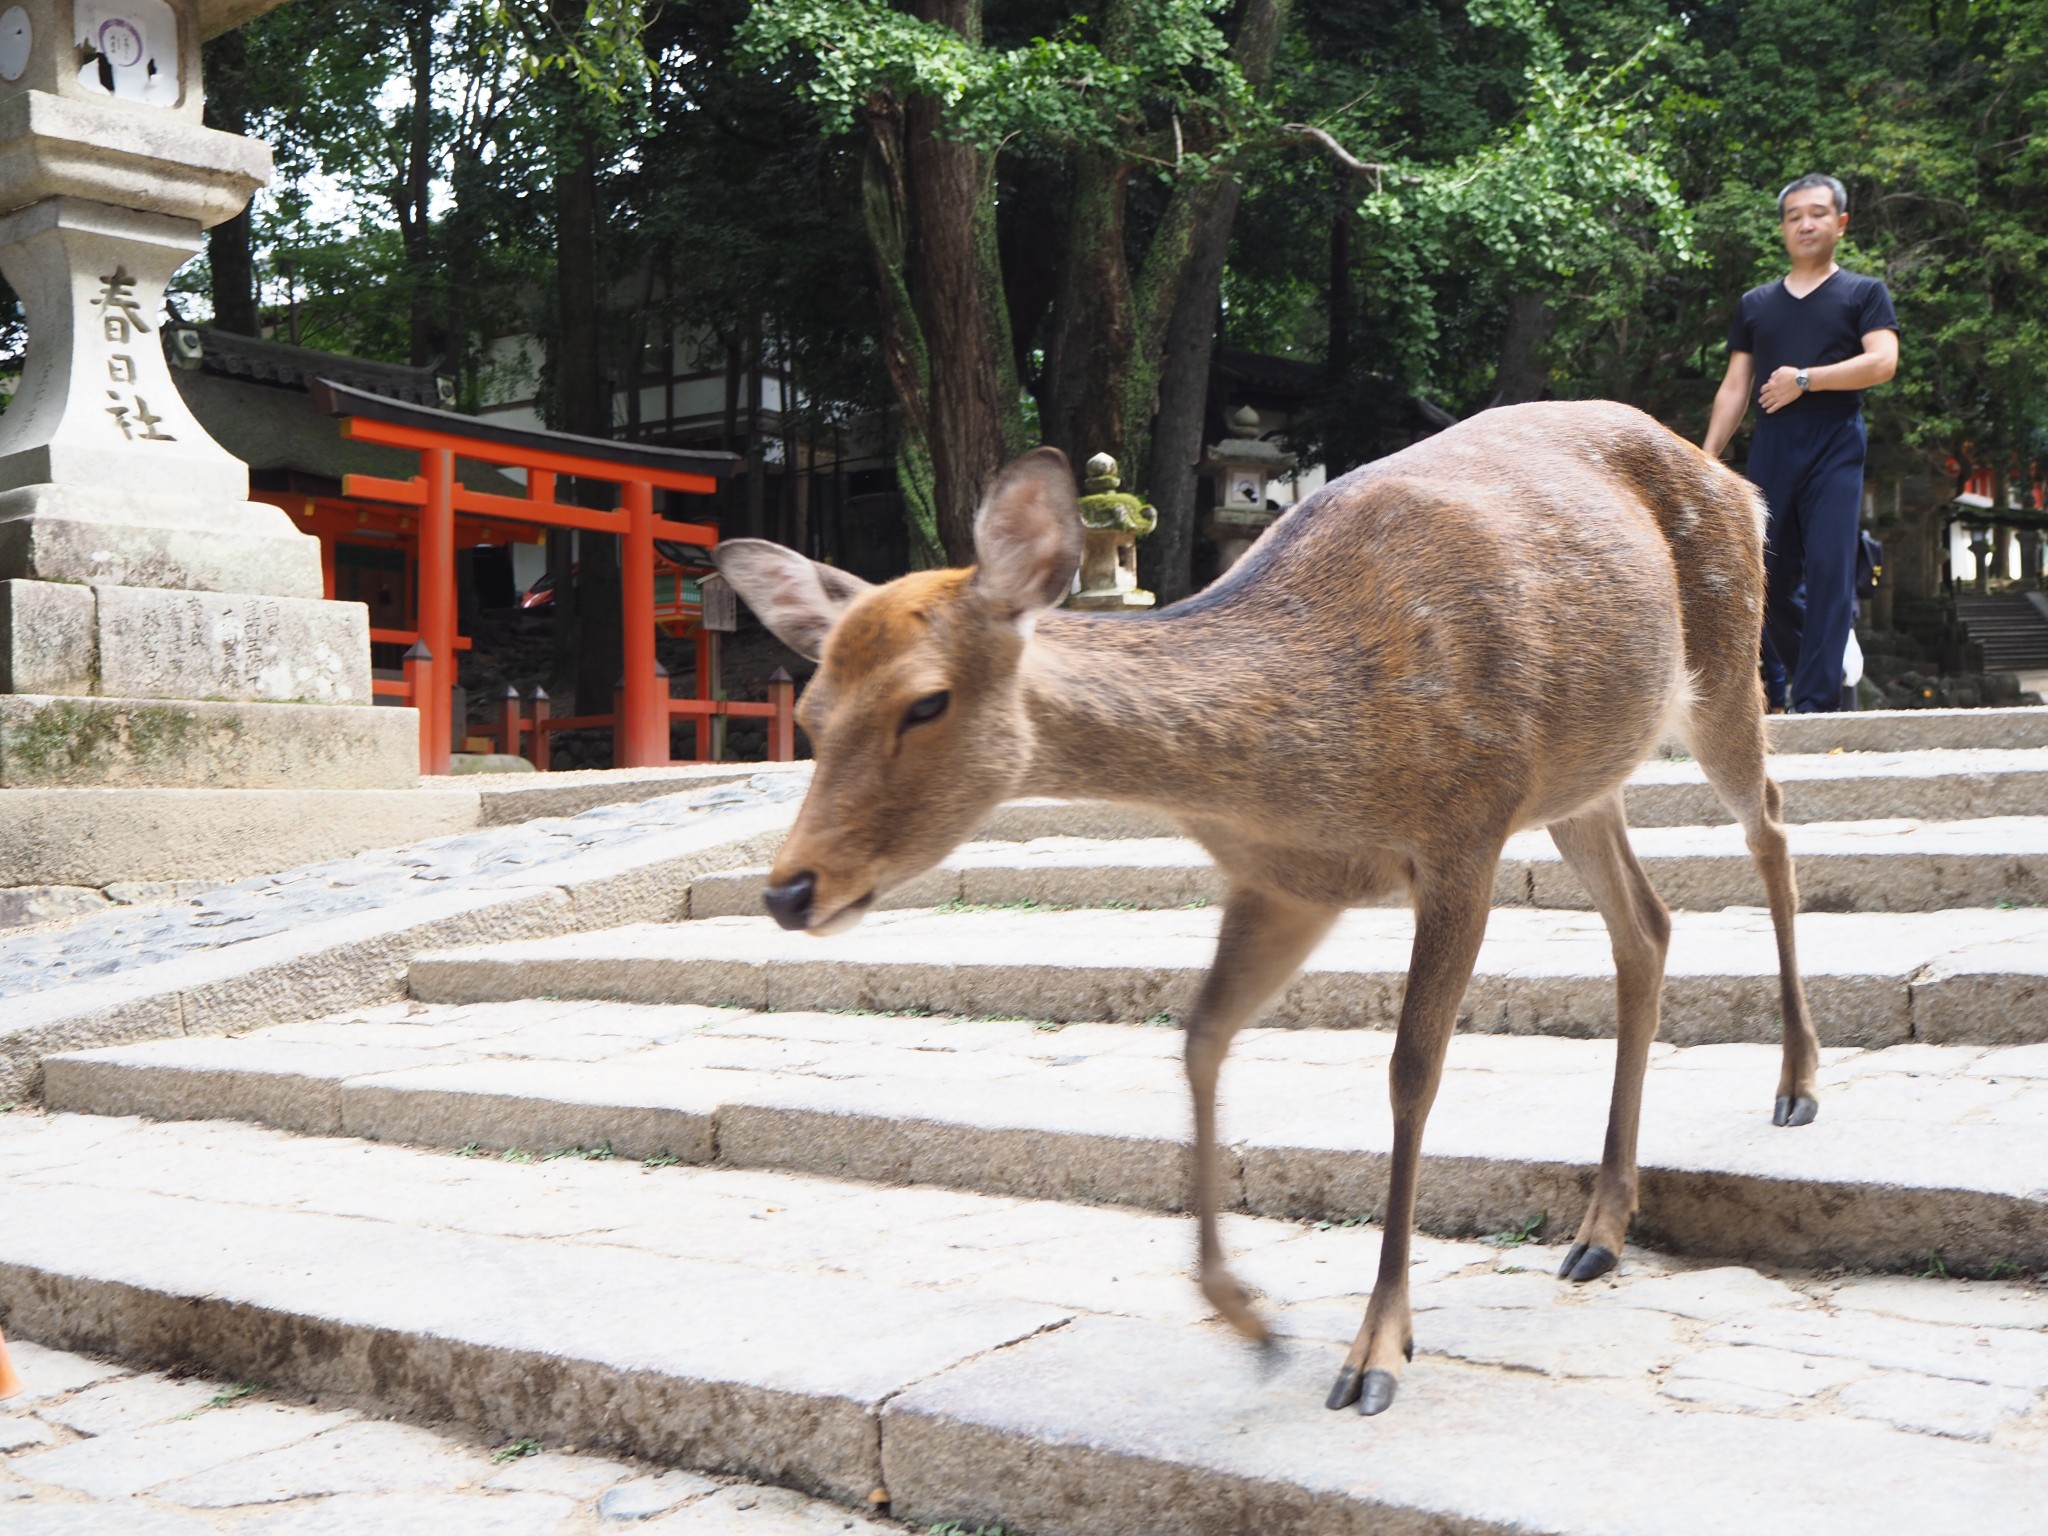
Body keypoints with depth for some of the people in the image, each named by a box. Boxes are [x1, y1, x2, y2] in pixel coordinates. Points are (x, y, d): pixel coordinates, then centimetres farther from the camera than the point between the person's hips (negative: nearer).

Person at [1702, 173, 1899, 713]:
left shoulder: (1864, 293, 9)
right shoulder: (1756, 304, 19)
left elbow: (1883, 362, -6)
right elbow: (1734, 389, 17)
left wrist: (1804, 379, -9)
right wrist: (1705, 460, 8)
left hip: (1835, 445, -3)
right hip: (1771, 446, 3)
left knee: (1828, 570, -11)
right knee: (1771, 575, 3)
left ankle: (1815, 704, -12)